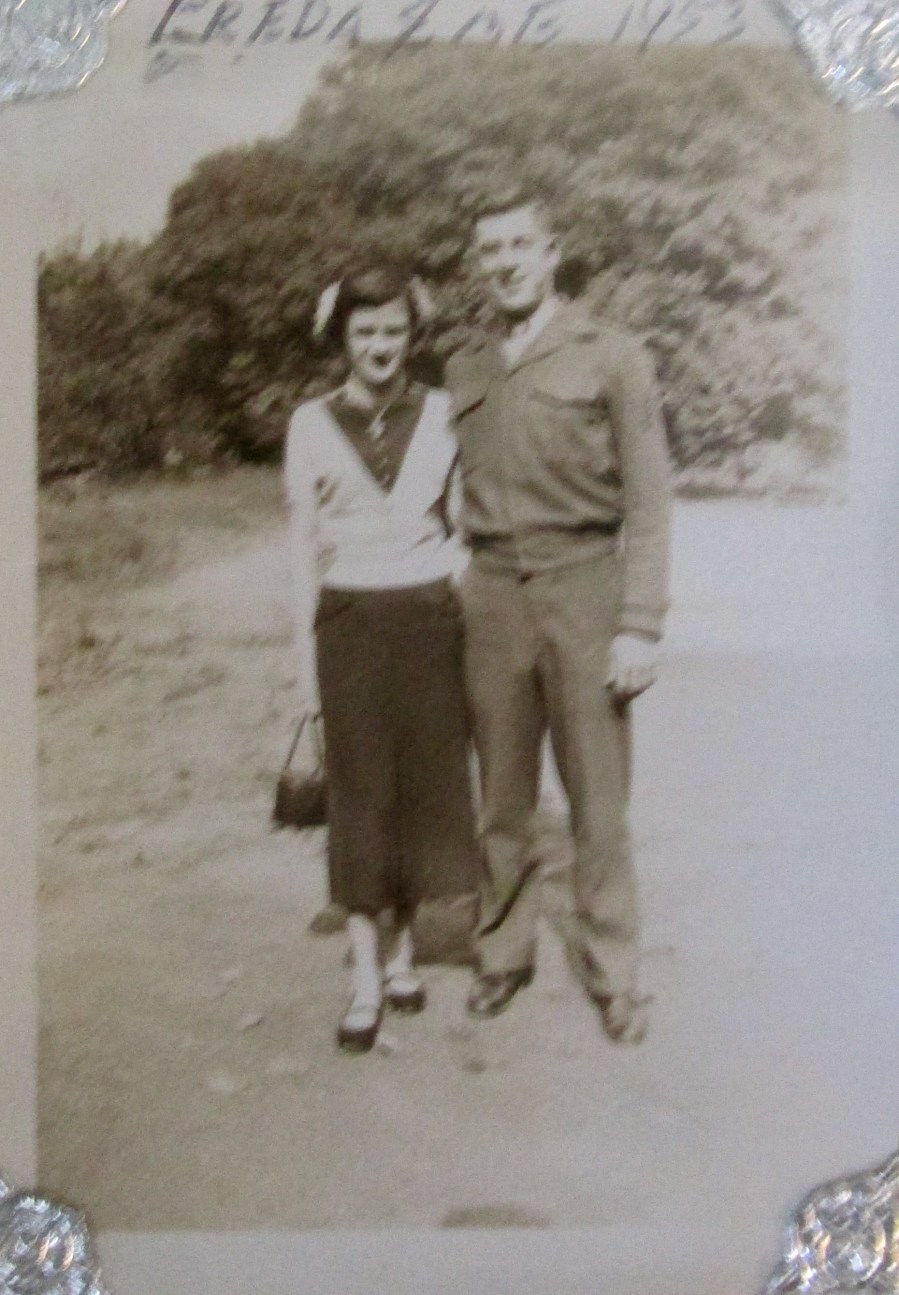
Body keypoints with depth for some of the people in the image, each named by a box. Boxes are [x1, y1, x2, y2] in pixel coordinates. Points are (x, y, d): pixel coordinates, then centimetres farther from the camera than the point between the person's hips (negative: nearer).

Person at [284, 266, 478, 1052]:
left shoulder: (443, 415, 4)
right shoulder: (313, 425, 2)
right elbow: (305, 542, 5)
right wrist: (305, 648, 2)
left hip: (430, 618, 1)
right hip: (350, 624, -1)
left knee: (426, 786, 7)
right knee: (360, 795, 0)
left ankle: (405, 951, 24)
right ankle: (365, 980, 7)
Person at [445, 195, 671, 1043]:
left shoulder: (610, 357, 0)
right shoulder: (463, 370, 12)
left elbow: (647, 502, -3)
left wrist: (640, 625, -9)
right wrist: (450, 605, 9)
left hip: (581, 584, -3)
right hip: (491, 591, 3)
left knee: (598, 797, 2)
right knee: (501, 792, 9)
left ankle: (611, 974, 16)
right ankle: (504, 954, 25)